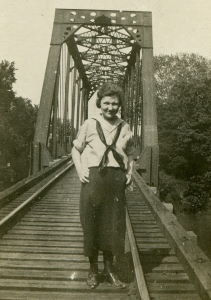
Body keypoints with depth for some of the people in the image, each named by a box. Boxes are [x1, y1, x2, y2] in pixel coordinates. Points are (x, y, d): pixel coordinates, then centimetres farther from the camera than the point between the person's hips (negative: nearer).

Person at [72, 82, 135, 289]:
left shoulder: (124, 127, 9)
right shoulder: (89, 124, 3)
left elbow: (130, 153, 21)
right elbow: (76, 149, 11)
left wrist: (130, 173, 7)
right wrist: (80, 170, -2)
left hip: (116, 179, 2)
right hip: (93, 178, -2)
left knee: (114, 224, 7)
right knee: (91, 224, 5)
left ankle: (109, 268, 25)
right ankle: (93, 269, 22)